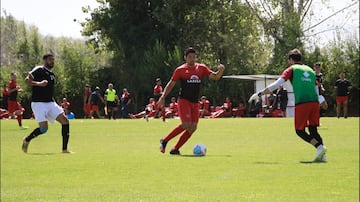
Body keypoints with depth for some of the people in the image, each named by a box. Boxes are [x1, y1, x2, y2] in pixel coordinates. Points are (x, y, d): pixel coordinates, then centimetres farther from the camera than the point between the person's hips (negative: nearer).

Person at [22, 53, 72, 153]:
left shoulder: (52, 74, 18)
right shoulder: (39, 70, -5)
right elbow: (26, 80, -15)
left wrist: (54, 102, 22)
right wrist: (39, 83, -29)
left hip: (50, 103, 7)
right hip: (38, 103, -7)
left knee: (65, 121, -7)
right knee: (44, 128, -17)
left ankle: (64, 149, -3)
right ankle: (27, 140, 10)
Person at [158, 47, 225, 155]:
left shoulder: (201, 68, 8)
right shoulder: (180, 70, -1)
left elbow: (215, 77, 8)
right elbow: (171, 84, 3)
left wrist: (220, 70, -13)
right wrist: (163, 97, -5)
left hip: (195, 103, 5)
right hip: (183, 100, -5)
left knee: (193, 127, -5)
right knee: (186, 124, -20)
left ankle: (175, 149, 3)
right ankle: (164, 141, -5)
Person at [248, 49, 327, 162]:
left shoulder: (291, 69, 9)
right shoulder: (310, 70, 24)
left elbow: (277, 84, -1)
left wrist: (259, 94, 0)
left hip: (301, 103, -5)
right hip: (314, 102, 5)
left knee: (300, 130, 5)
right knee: (313, 129, 11)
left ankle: (319, 146, -16)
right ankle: (322, 155, -5)